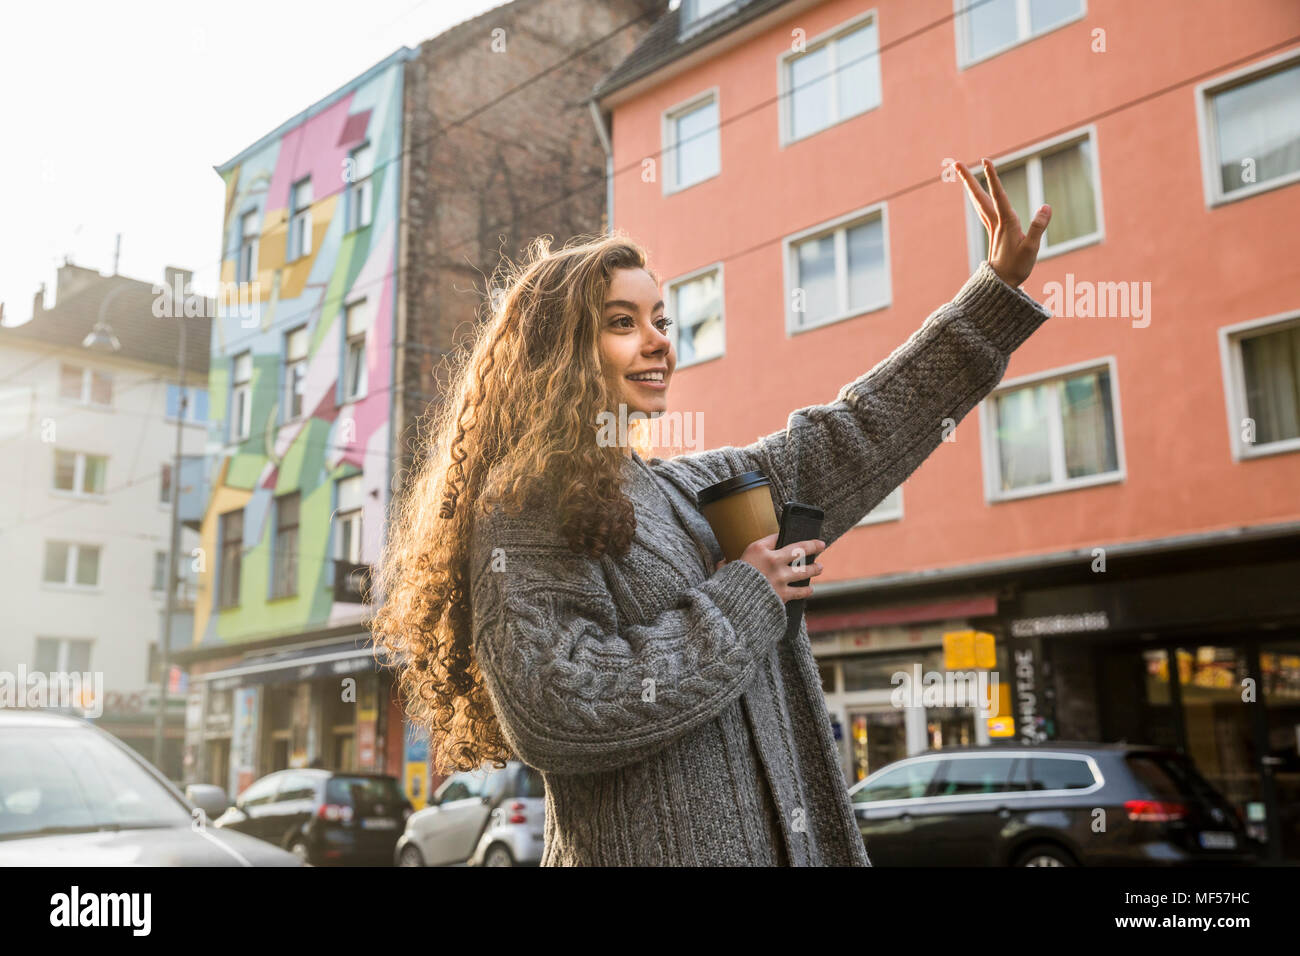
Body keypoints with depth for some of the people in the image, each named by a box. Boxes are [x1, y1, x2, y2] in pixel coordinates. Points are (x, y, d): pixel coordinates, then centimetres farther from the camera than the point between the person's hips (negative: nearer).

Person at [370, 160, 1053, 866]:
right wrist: (741, 600, -15)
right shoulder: (525, 516, -12)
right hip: (646, 846, -7)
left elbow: (853, 435, 14)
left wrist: (999, 286, 14)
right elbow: (553, 716, -23)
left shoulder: (694, 489, 10)